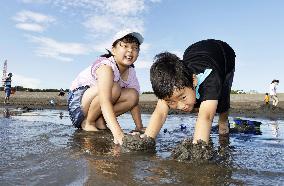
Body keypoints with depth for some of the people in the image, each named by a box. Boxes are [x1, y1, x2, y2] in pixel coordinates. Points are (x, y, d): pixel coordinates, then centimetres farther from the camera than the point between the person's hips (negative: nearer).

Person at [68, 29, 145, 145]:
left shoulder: (131, 72, -5)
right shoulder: (106, 67, -29)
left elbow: (134, 101, -2)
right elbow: (105, 102, -42)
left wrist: (140, 128, -10)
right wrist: (117, 133, -52)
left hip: (95, 107, 7)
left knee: (132, 95, -13)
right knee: (113, 88, -32)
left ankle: (99, 121, -6)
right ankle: (87, 123, -13)